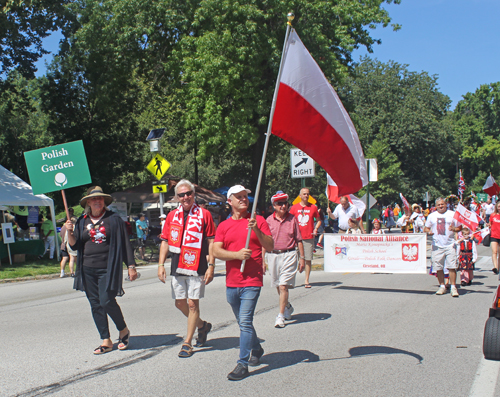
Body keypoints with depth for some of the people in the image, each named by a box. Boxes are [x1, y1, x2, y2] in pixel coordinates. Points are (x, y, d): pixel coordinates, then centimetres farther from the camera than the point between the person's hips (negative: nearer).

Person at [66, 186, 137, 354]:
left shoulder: (114, 219, 0)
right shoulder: (82, 221, 10)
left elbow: (124, 243, 1)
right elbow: (74, 245, 9)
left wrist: (131, 266, -2)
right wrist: (70, 232, -9)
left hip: (108, 269, -4)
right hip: (88, 270, 4)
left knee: (107, 301, -13)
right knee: (95, 304, 5)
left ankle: (123, 330, 12)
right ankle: (106, 341, 14)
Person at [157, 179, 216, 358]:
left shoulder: (204, 214, -2)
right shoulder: (172, 216, 9)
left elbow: (211, 242, -2)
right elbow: (165, 241, 11)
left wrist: (211, 266, -9)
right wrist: (161, 265, 3)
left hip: (197, 267, -5)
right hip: (177, 268, 5)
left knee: (192, 303, -4)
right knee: (180, 303, 11)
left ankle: (187, 343, 6)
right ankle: (202, 325, 36)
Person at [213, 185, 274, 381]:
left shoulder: (258, 220, 2)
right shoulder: (224, 226, 8)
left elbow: (270, 247, -4)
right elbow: (216, 251, -2)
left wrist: (256, 230, -18)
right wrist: (237, 254, -17)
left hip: (252, 281, -4)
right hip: (231, 282, 4)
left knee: (245, 322, -12)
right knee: (243, 322, 18)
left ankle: (243, 364, -6)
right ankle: (257, 349, 40)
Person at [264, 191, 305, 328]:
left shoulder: (292, 219, 2)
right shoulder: (269, 220, 4)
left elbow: (299, 240, 5)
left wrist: (302, 258, 2)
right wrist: (263, 260, 5)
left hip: (289, 255, -3)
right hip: (273, 255, 3)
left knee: (283, 286, -12)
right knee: (278, 286, 15)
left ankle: (281, 316, -8)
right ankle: (288, 306, 41)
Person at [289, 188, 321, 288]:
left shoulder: (313, 207, 7)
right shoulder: (294, 207, 6)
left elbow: (318, 220, 15)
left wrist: (316, 228, -2)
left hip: (309, 237, 1)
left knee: (308, 259, 2)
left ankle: (306, 281, 8)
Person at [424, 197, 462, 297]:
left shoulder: (452, 214, 7)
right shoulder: (431, 216, 12)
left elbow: (460, 227, 8)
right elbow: (426, 228, 17)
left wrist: (454, 229, -14)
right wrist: (428, 231, -6)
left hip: (450, 245, -2)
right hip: (437, 246, 2)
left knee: (452, 267, -7)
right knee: (438, 267, 4)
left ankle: (453, 287, 0)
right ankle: (442, 286, 17)